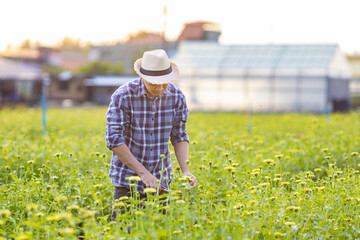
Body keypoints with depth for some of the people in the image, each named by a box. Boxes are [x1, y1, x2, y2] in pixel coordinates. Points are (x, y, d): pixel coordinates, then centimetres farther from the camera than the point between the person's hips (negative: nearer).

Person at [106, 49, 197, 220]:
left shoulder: (176, 97, -3)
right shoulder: (123, 96, -15)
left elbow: (179, 136, 5)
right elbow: (114, 140, -17)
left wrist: (185, 171, -9)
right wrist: (143, 172, -20)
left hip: (160, 180, 3)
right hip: (128, 178, -3)